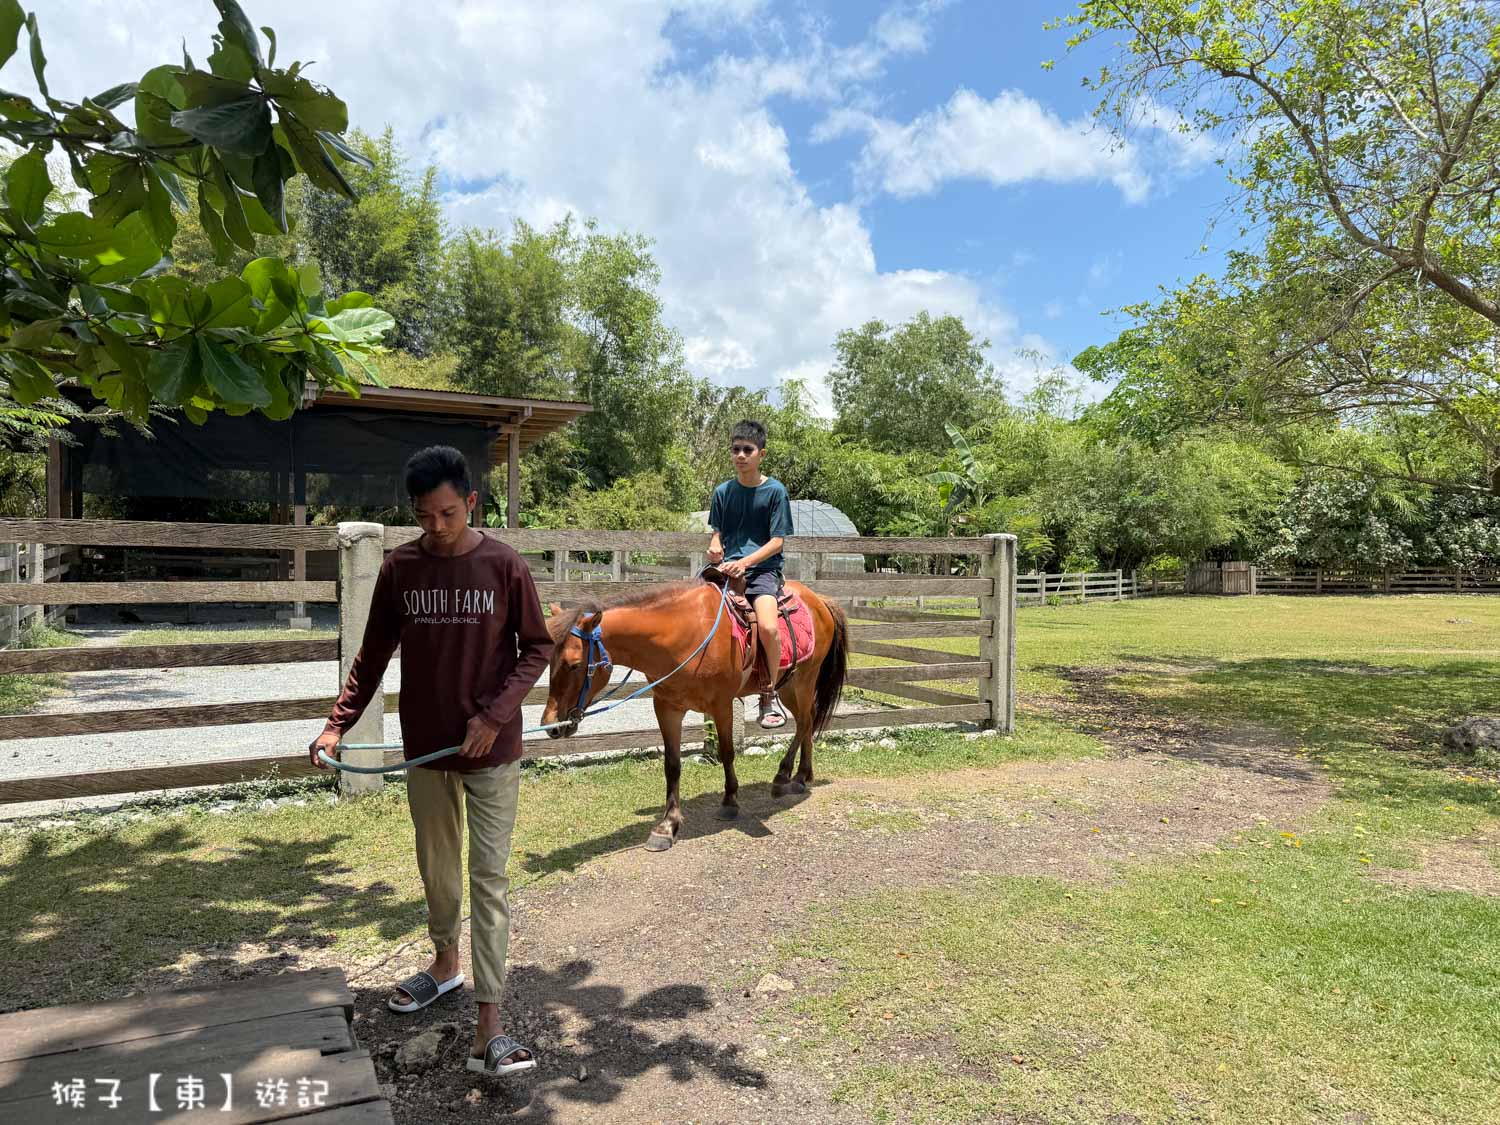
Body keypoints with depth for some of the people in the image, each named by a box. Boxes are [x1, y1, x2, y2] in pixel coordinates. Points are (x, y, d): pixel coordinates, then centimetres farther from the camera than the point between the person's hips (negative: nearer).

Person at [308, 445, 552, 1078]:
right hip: (424, 747, 3)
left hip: (491, 749, -3)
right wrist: (337, 724, -2)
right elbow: (374, 653, 5)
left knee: (488, 877, -2)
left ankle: (488, 1028, 2)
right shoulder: (399, 569, -3)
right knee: (436, 866, 19)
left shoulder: (505, 567, -11)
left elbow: (536, 648, -5)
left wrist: (494, 715, -15)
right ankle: (445, 962, 43)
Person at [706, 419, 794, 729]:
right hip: (726, 566, 4)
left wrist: (745, 562, -18)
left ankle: (770, 695, -5)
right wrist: (714, 547, -10)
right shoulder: (723, 491, 11)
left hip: (763, 568, -4)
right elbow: (717, 533, 15)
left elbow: (777, 541, -4)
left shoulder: (775, 490, 0)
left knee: (768, 627, -29)